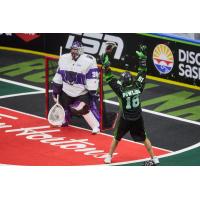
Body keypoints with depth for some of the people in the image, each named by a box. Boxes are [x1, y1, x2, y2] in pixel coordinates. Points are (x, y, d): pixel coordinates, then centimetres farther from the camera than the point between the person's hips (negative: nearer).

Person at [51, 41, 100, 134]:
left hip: (82, 92, -6)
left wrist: (93, 92, -19)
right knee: (63, 105, 15)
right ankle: (64, 121, 41)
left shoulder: (88, 61, -19)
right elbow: (59, 74, 10)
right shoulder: (64, 59, 1)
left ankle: (96, 126, -5)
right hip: (67, 90, 6)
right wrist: (55, 88, 10)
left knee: (84, 109, -17)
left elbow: (92, 78, -18)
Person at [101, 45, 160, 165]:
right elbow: (142, 73, -5)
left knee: (117, 138, 18)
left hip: (125, 119, -2)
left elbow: (110, 79, -19)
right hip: (138, 119, 2)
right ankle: (154, 159, 15)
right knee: (144, 138, 15)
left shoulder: (121, 90, -21)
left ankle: (109, 157, 28)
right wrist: (142, 57, 0)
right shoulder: (138, 87, -14)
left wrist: (106, 65, -15)